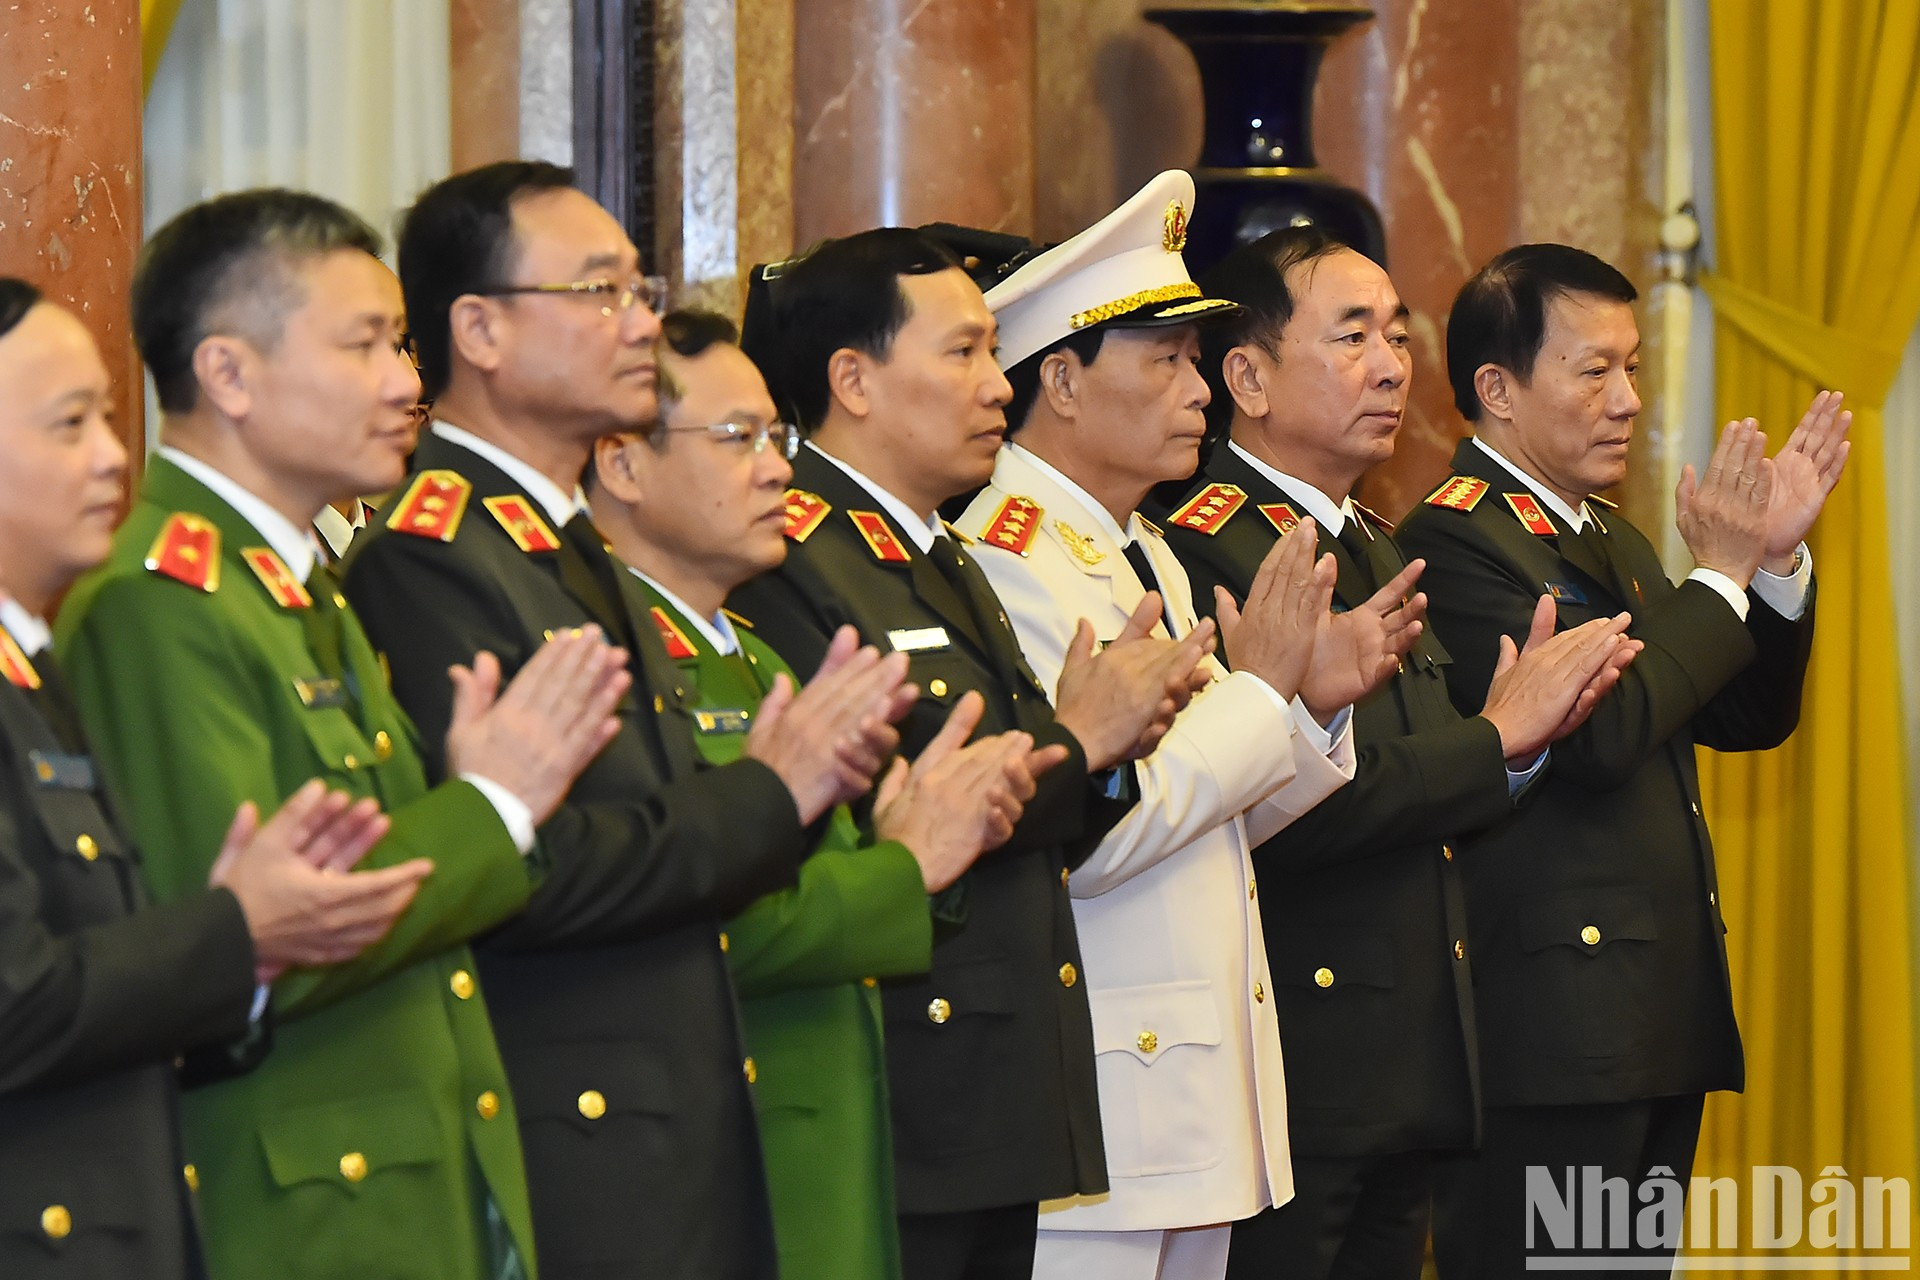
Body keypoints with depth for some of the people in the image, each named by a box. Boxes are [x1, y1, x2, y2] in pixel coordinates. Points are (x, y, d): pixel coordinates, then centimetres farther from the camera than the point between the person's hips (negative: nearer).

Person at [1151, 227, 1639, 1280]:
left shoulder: (1377, 550, 17)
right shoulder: (1202, 551, -13)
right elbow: (1277, 811, -23)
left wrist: (1526, 727, -3)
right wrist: (1494, 738, -13)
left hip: (1410, 1069, 9)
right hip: (1290, 1065, -9)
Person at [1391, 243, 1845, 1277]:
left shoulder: (1613, 542, 19)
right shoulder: (1456, 540, -11)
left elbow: (1749, 718, 18)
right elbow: (1595, 729, -22)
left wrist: (1776, 560, 2)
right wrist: (1719, 578, -10)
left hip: (1660, 1025, 9)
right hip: (1548, 1026, -9)